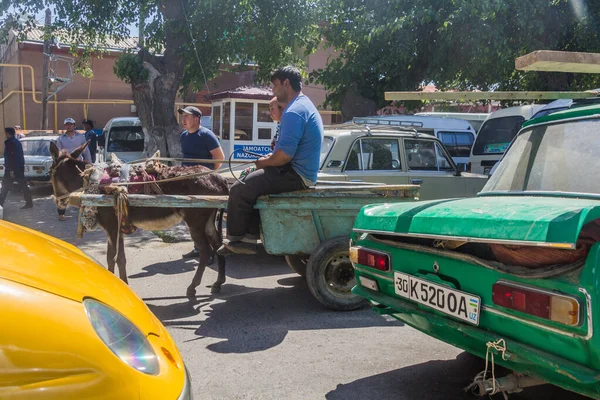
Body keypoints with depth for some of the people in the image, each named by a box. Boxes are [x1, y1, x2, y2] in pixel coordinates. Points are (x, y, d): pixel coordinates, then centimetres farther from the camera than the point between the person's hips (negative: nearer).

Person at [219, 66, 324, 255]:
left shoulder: (294, 112, -18)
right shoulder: (306, 106, 16)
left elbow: (285, 154, -25)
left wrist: (264, 162, -7)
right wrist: (271, 157, 13)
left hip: (294, 175, -11)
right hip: (301, 173, 11)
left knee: (240, 189, -9)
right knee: (251, 184, 20)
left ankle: (234, 239, 6)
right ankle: (249, 239, 16)